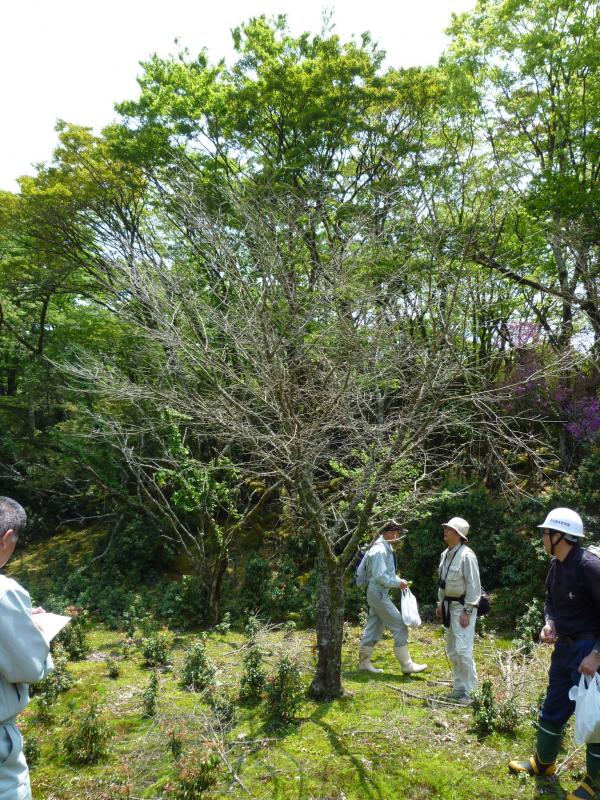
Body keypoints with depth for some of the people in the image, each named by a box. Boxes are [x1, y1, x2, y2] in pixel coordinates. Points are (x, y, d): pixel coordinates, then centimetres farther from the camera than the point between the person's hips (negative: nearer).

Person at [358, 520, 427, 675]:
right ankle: (406, 665, 1)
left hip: (378, 593, 10)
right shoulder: (379, 550, -18)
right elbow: (379, 576, -23)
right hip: (378, 593, -10)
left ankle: (364, 662, 21)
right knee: (399, 626, -5)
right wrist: (398, 583, -16)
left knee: (374, 628, 14)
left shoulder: (385, 549, 13)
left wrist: (398, 581, 8)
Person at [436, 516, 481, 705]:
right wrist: (440, 603, 17)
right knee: (452, 650, 15)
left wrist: (467, 611, -20)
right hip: (449, 604, 9)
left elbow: (474, 585, -19)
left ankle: (470, 691, 1)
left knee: (463, 649, -11)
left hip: (463, 606, -9)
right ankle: (459, 688, 27)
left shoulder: (466, 555, -18)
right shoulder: (445, 554, 8)